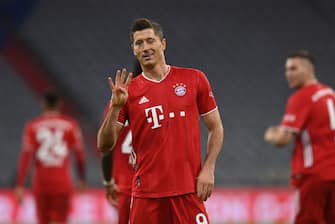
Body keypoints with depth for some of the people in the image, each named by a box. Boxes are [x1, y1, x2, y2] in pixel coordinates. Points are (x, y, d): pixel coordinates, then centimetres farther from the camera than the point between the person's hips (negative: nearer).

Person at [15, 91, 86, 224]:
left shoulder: (32, 126, 2)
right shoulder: (70, 125, 1)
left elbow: (25, 156, -5)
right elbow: (80, 154, 3)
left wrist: (20, 185, -6)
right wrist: (82, 179, 18)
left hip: (41, 183, 1)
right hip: (62, 183, -1)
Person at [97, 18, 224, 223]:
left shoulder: (194, 79, 4)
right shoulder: (129, 91, 5)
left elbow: (216, 127, 9)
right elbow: (105, 145, 1)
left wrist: (208, 169, -3)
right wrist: (115, 108, -14)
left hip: (188, 190, -1)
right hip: (147, 192, 1)